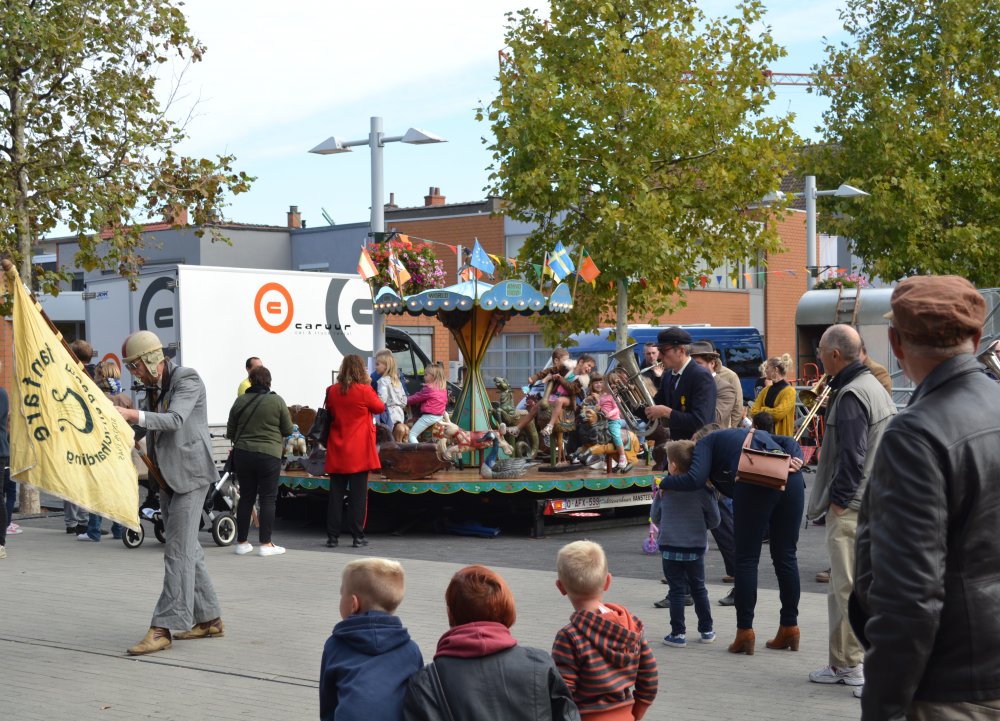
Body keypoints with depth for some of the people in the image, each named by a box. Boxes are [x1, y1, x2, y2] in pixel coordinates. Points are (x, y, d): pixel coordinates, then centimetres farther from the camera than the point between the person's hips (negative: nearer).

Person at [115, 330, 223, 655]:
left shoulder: (187, 379, -12)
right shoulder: (153, 386, 14)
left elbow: (175, 419, -27)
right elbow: (145, 423, 22)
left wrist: (132, 415, -36)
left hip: (189, 473, -9)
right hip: (167, 476, 9)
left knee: (178, 551, -11)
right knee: (188, 549, 12)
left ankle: (163, 628, -13)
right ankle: (209, 618, 21)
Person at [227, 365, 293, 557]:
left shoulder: (240, 401, 1)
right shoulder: (277, 401, -7)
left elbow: (230, 432, 8)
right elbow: (288, 430, -1)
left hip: (242, 453, 3)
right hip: (269, 455, -3)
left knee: (246, 497, 12)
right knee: (268, 498, 2)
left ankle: (241, 542, 16)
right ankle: (265, 544, 0)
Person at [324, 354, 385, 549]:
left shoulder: (332, 391, 1)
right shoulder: (364, 391, -10)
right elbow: (380, 408, 7)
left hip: (337, 451, 4)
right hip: (359, 452, -3)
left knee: (335, 493, 7)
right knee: (358, 493, 1)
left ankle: (332, 536, 8)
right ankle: (358, 536, 2)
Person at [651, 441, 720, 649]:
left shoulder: (664, 490, -7)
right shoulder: (702, 490, -7)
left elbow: (655, 517, 3)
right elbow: (714, 520, -1)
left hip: (670, 547, -1)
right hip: (696, 547, 1)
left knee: (676, 590, 4)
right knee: (699, 589, 16)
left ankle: (678, 633, 3)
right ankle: (706, 630, 22)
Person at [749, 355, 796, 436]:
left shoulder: (789, 391, -7)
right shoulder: (766, 390, 13)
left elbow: (778, 413, -18)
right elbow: (753, 412, 6)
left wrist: (763, 410, -2)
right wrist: (769, 412, -9)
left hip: (781, 434, -6)